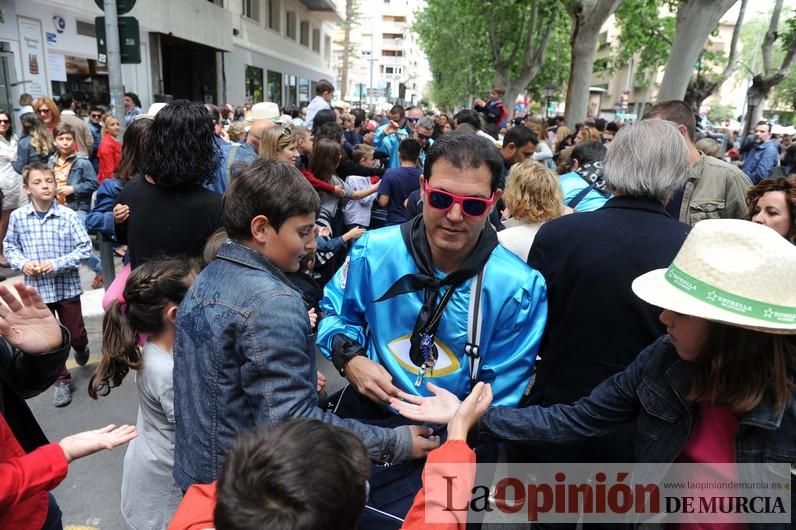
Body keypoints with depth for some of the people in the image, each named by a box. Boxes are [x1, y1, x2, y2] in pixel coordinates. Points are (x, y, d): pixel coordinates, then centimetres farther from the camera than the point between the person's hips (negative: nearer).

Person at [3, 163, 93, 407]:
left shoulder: (68, 216, -14)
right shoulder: (17, 217, -6)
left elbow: (85, 248, -11)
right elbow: (9, 246, 7)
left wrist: (57, 264, -20)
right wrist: (22, 263, -12)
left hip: (66, 286, -2)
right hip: (37, 288, 2)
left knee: (75, 334, 11)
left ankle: (81, 348, 47)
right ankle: (62, 380, 27)